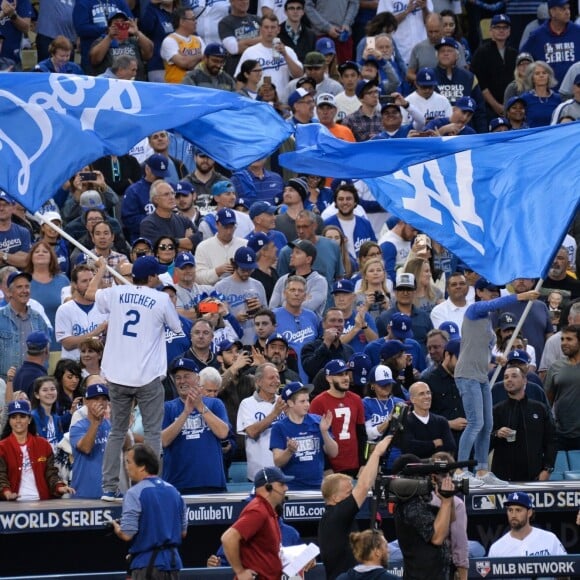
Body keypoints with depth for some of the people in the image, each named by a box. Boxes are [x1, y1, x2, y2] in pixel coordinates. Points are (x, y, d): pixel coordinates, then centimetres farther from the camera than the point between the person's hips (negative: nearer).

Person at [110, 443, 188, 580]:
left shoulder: (135, 493, -12)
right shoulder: (174, 492, 9)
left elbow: (127, 534, -15)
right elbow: (183, 532, 14)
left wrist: (116, 527, 6)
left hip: (147, 564, -7)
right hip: (173, 560, 7)